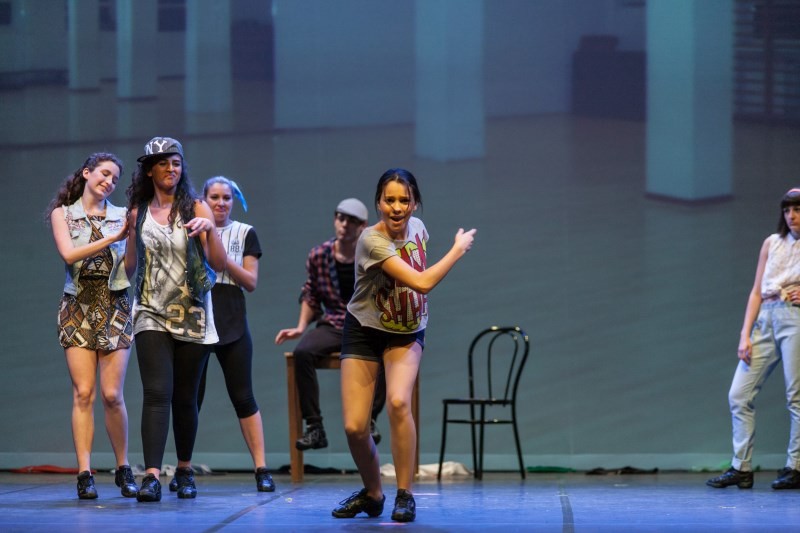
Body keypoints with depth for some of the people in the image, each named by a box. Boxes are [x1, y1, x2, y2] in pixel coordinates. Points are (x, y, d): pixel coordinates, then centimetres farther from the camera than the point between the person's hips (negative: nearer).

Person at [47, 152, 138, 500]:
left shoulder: (121, 216, 10)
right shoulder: (63, 214, 8)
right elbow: (68, 254, -8)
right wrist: (112, 239, -15)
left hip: (114, 307, 1)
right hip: (78, 306, -1)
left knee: (112, 395, -5)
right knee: (83, 393, -8)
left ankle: (123, 469, 9)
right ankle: (85, 475, -8)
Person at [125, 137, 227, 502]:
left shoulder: (195, 208, 1)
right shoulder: (138, 212, 7)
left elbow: (220, 264, -3)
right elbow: (130, 268, 11)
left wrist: (209, 228, -20)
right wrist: (132, 233, -5)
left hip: (192, 316, 0)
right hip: (152, 314, 0)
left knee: (185, 398, 6)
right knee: (157, 393, -14)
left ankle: (184, 470, 23)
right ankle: (152, 476, -22)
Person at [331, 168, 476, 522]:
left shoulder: (418, 227, -6)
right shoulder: (372, 241, -26)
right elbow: (422, 282, -31)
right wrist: (459, 249, -20)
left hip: (406, 333, 3)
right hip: (365, 331, -3)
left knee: (398, 402, -25)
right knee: (354, 427, -8)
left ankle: (405, 496, -13)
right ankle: (372, 494, 20)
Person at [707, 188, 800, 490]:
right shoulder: (772, 243, 15)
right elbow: (756, 292, 13)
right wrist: (745, 335, 5)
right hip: (765, 320, 5)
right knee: (738, 395, -1)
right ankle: (741, 468, 2)